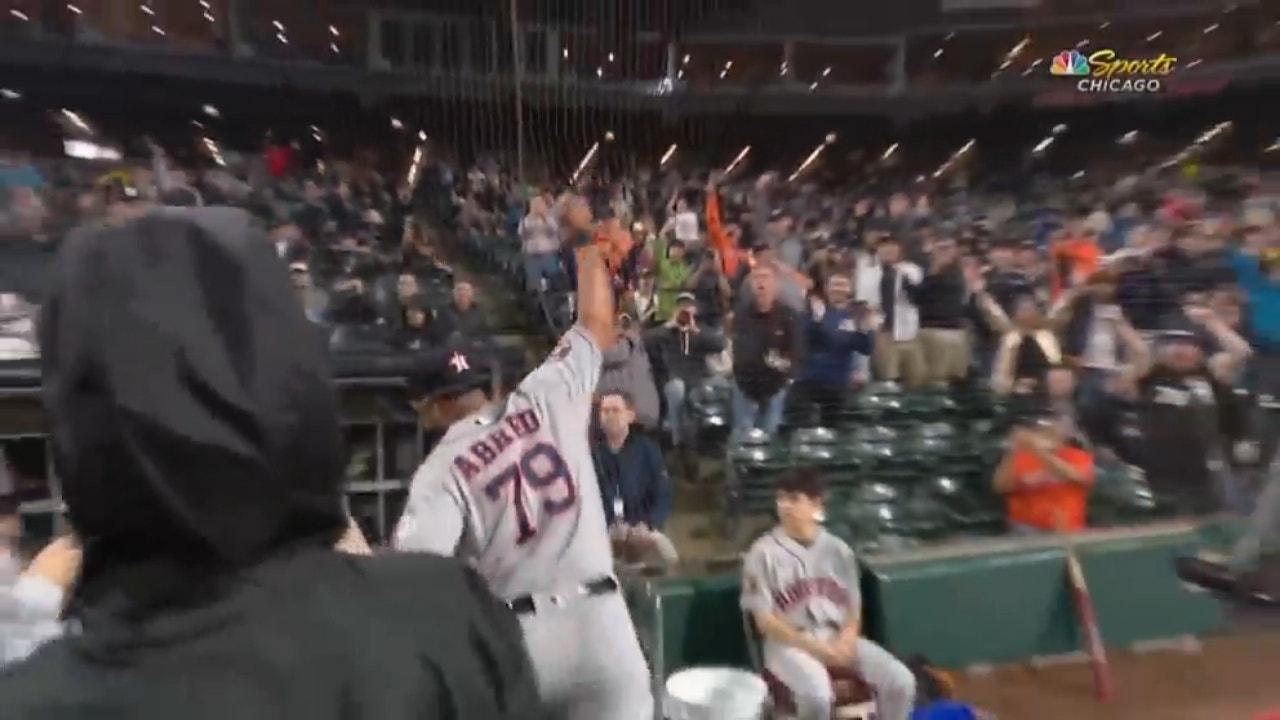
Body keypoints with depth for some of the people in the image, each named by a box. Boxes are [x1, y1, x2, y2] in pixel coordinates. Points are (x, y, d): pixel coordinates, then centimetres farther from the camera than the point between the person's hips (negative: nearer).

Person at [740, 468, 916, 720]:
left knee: (900, 680, -17)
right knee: (816, 693, -34)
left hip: (838, 638, 4)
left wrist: (847, 639, -11)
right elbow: (765, 620, -7)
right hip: (789, 643, -4)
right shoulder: (764, 552, -6)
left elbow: (854, 608, 10)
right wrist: (813, 647, -16)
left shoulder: (838, 549, 6)